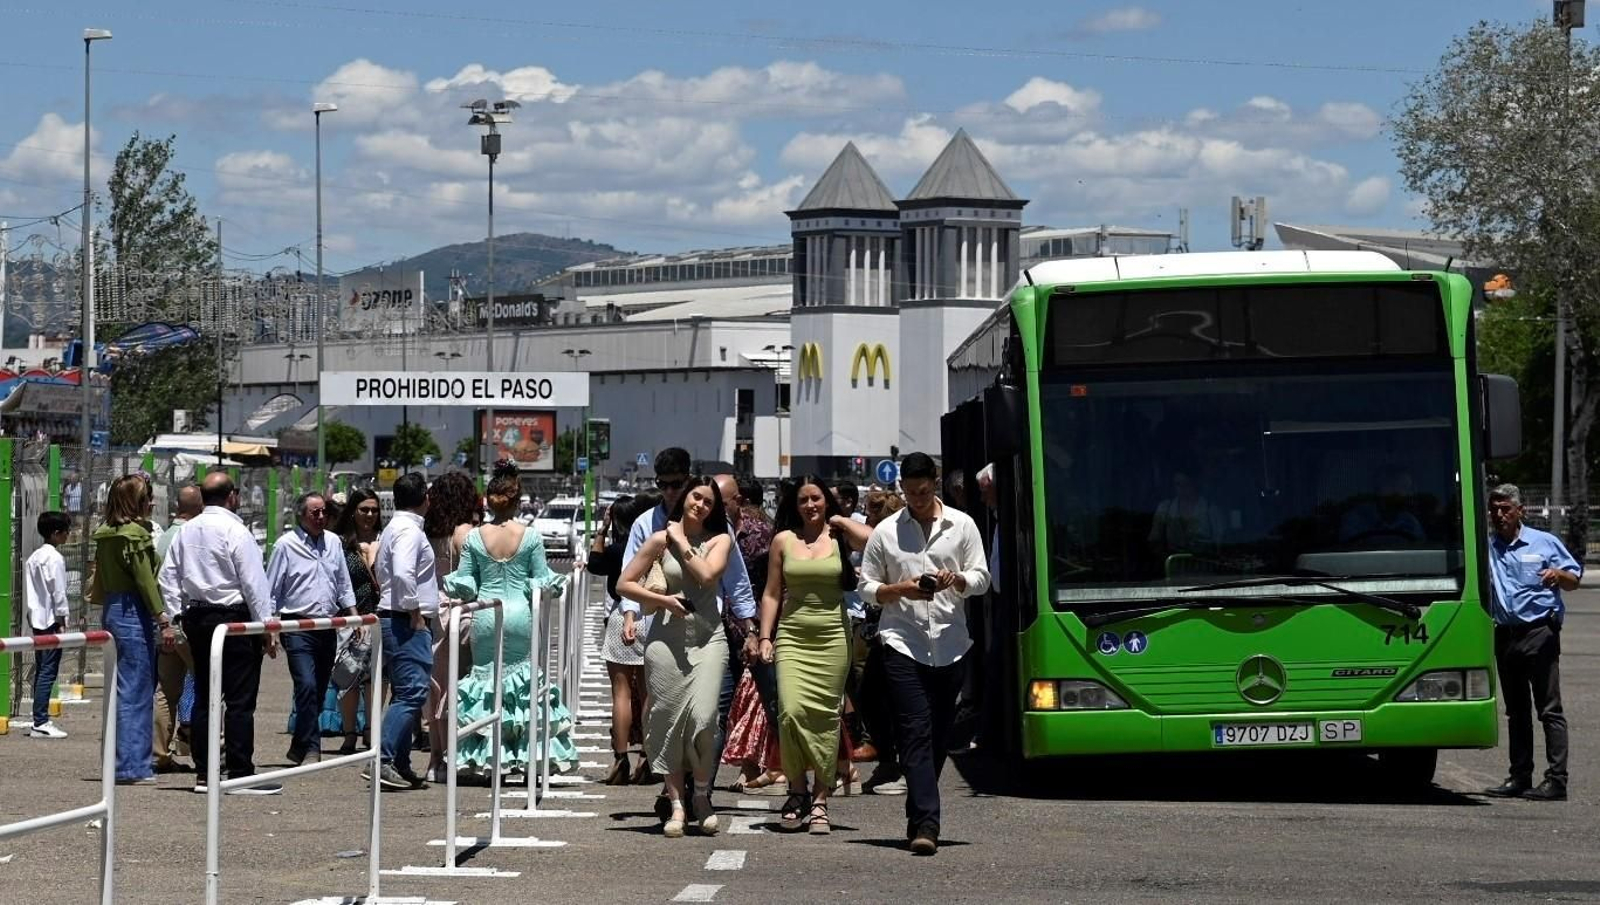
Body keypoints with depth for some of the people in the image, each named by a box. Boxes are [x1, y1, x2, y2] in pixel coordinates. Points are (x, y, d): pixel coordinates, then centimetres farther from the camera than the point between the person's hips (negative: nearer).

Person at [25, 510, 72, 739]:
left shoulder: (34, 557, 14)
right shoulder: (55, 558, -12)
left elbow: (28, 591, 16)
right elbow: (58, 592, -15)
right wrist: (62, 621, -10)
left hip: (37, 619, 9)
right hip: (51, 621, -9)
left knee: (41, 670, 12)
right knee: (48, 671, -9)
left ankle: (40, 720, 15)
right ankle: (41, 723, -12)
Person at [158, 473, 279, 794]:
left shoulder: (186, 531, 8)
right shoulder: (235, 530, -11)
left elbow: (168, 577, 10)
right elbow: (254, 582, -13)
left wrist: (177, 617, 13)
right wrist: (266, 626, -8)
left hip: (197, 617, 7)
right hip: (234, 616, -7)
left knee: (204, 697, 9)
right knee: (240, 700, -6)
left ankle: (204, 773, 10)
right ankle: (241, 774, -8)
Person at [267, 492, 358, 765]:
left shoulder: (333, 543, 11)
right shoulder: (286, 545, -5)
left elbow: (344, 586, 19)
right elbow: (271, 591, -3)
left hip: (328, 627, 6)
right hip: (298, 627, -6)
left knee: (319, 691, 9)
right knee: (307, 686, -19)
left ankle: (300, 748, 19)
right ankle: (311, 748, -17)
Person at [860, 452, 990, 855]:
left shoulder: (961, 525, 9)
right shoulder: (885, 532, 7)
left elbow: (981, 579, 8)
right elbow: (867, 587, 9)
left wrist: (955, 580, -14)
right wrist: (902, 589, -10)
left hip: (950, 644, 2)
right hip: (903, 643, -2)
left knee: (938, 735, 8)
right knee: (916, 733, -13)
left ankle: (918, 817, 22)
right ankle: (926, 822, -20)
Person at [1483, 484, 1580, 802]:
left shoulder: (1545, 543, 4)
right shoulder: (1485, 547, 12)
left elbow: (1574, 580, 6)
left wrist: (1558, 575, -15)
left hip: (1540, 633, -5)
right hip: (1505, 635, 5)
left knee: (1549, 709, -8)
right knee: (1516, 712, 11)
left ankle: (1556, 781, -11)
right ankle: (1520, 777, 17)